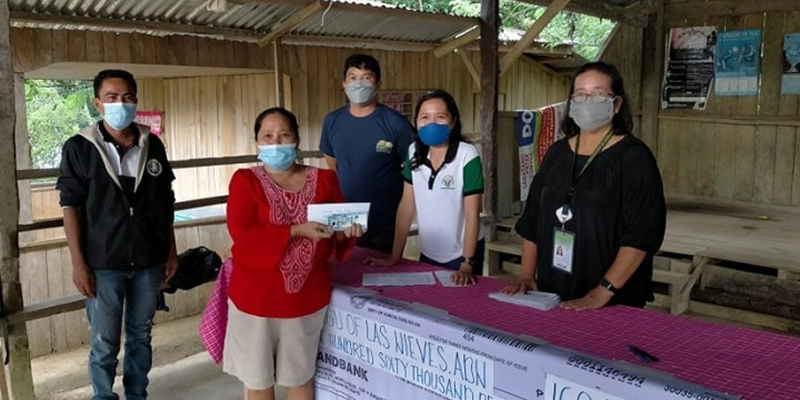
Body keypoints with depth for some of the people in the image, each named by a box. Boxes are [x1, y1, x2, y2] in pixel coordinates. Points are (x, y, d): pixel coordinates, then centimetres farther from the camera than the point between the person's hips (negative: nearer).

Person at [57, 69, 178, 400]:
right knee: (104, 343, 7)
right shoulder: (79, 148, -5)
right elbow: (71, 207, -6)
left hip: (148, 261, 3)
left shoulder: (152, 145, 3)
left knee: (141, 336, 16)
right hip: (103, 263, -3)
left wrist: (171, 251, 8)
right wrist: (78, 263, -10)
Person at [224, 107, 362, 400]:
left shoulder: (324, 179, 3)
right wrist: (297, 230, -25)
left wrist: (346, 232, -17)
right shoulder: (245, 180, -5)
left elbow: (337, 236, 7)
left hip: (307, 297, 2)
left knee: (300, 375, 17)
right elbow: (242, 233, -19)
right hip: (255, 297, -2)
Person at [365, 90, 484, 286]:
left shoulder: (467, 155, -18)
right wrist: (394, 257, -1)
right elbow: (407, 205, 0)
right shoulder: (414, 152, -3)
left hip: (462, 254, -4)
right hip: (428, 253, 5)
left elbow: (472, 214, -17)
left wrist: (467, 265, -22)